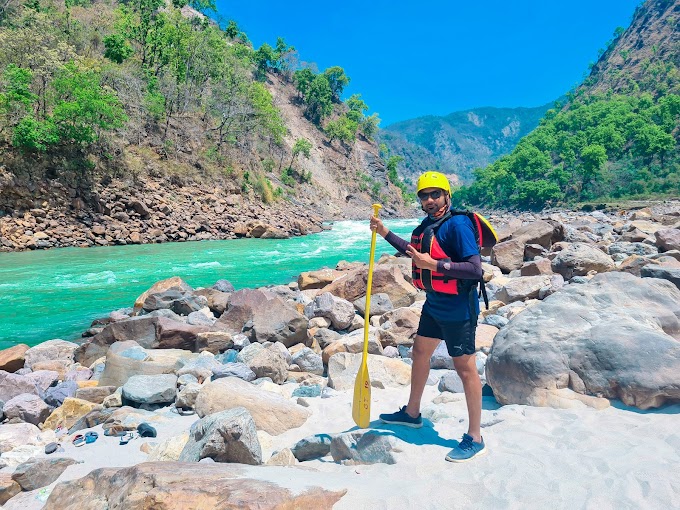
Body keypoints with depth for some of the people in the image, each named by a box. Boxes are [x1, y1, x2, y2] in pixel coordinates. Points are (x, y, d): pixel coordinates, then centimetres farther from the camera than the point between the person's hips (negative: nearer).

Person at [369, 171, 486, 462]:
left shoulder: (457, 224, -20)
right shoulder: (426, 226, 7)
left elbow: (475, 269, -27)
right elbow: (414, 253, 27)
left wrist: (433, 264, -31)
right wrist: (384, 232, 20)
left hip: (457, 310, -10)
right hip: (434, 306, 10)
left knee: (465, 368, -1)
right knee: (420, 353, 21)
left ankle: (475, 439, 14)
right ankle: (412, 413, 41)